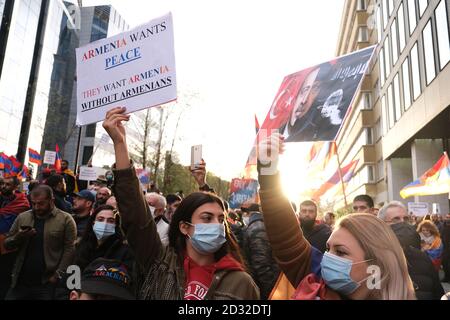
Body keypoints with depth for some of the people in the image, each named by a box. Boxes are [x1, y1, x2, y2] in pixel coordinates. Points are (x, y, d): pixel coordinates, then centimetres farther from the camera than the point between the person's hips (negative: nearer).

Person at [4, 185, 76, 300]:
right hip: (20, 281, 4)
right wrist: (18, 237, -10)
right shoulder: (22, 217, 8)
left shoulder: (65, 219, -7)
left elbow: (69, 249, -9)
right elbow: (7, 245, 10)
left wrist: (58, 275, -15)